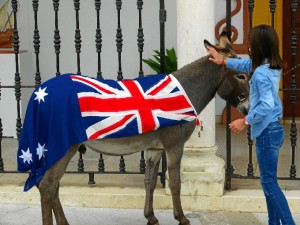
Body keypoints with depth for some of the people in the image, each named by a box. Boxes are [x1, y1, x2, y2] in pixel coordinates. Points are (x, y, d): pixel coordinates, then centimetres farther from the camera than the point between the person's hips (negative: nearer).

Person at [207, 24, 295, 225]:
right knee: (269, 180, 15)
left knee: (269, 182, -5)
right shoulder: (273, 67, 8)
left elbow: (266, 105, -30)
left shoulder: (261, 74, -21)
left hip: (267, 133, -10)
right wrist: (224, 61, 31)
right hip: (273, 129, 10)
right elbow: (248, 65, 26)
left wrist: (245, 121, -22)